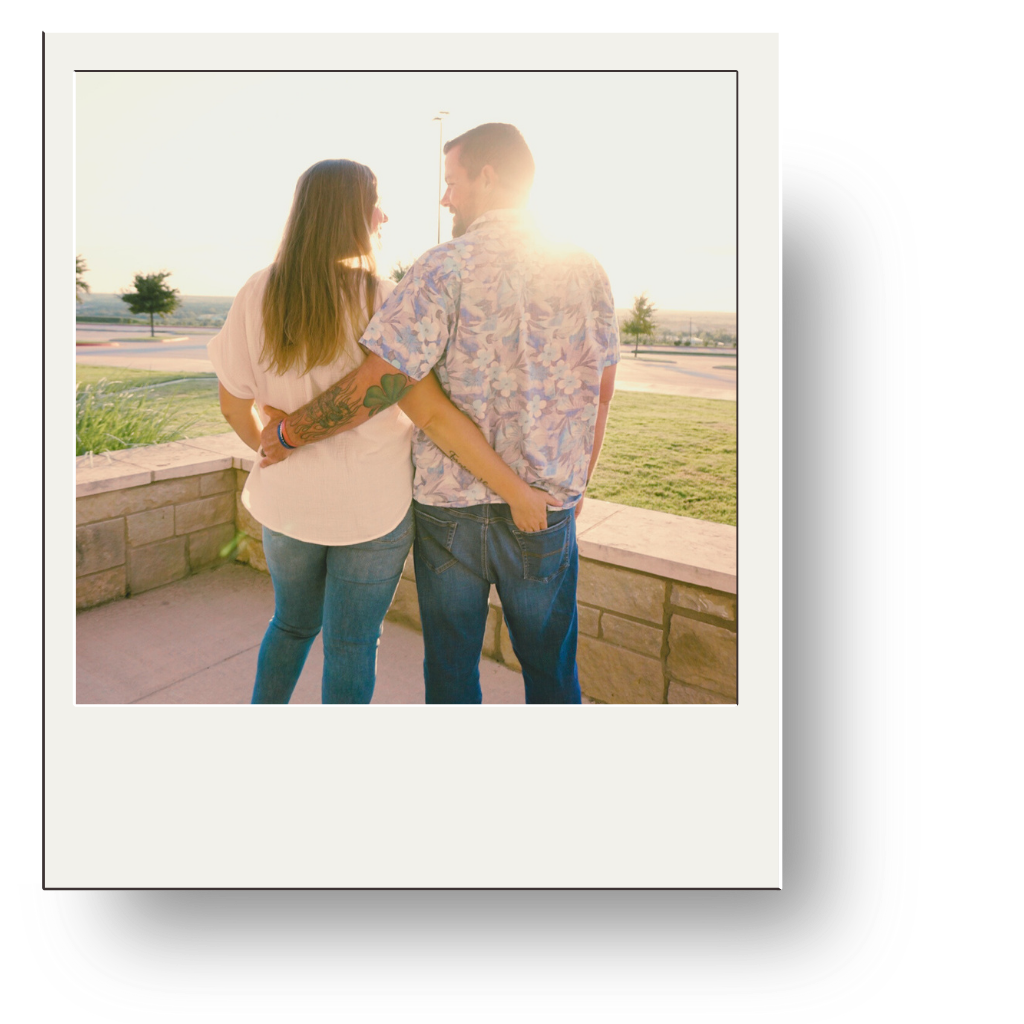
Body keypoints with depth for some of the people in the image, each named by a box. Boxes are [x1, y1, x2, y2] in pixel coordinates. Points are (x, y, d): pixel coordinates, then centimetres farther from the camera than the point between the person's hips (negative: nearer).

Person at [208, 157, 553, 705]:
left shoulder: (259, 295, -5)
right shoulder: (380, 301, -17)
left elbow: (234, 404, 1)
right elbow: (433, 414, -23)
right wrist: (516, 489, -18)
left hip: (288, 499, 5)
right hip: (373, 505, -4)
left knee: (292, 622, 27)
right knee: (351, 643, 13)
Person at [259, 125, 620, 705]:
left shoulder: (446, 268, -11)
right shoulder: (584, 270, 1)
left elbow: (370, 389, -18)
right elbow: (601, 393, 6)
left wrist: (287, 434, -2)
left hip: (449, 503, -2)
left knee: (451, 667, 18)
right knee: (551, 670, 18)